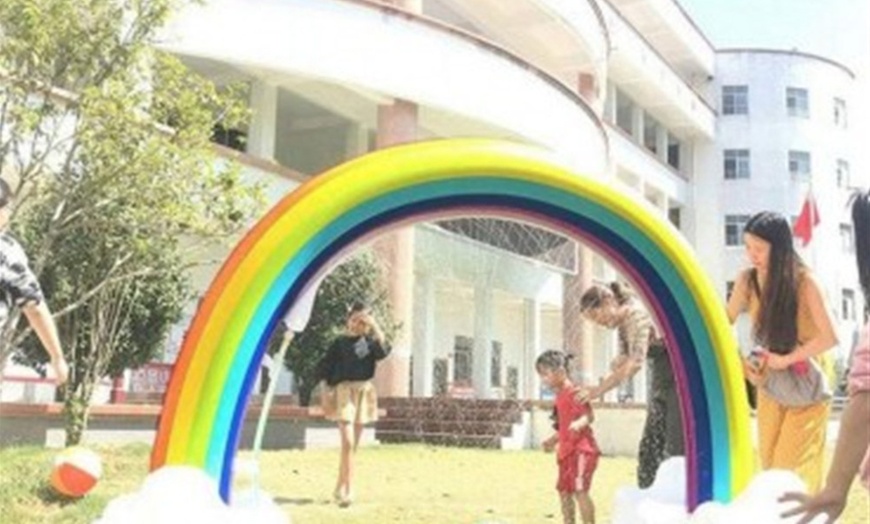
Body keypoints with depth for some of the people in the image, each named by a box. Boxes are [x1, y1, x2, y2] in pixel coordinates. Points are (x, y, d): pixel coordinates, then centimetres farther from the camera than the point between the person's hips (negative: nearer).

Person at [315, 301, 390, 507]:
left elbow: (384, 351, -14)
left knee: (353, 445, 8)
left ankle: (340, 488, 18)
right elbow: (325, 370, 2)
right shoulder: (340, 342, 2)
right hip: (344, 391, -4)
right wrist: (326, 396, -5)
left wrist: (375, 326, -14)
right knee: (347, 442, -15)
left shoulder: (370, 342, 8)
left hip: (364, 392, 4)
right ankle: (347, 490, -11)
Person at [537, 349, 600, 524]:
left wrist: (579, 423, -40)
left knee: (580, 490, -15)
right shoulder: (560, 397, 16)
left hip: (582, 450, -10)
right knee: (564, 490, 14)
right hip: (567, 451, 11)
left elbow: (589, 415, -21)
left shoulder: (574, 392, -13)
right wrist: (553, 440, 25)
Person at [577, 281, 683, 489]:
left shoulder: (636, 314, -18)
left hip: (679, 381, -9)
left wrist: (598, 390, -26)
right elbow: (625, 360, 11)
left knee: (676, 449, -10)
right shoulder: (623, 324, 10)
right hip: (661, 384, 10)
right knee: (649, 447, 7)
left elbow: (636, 361, -28)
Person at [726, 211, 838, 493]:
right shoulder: (747, 280, -9)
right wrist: (739, 363, -10)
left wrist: (785, 359, -22)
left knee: (794, 465, -4)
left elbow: (829, 337, -25)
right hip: (769, 386, 4)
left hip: (806, 387, -4)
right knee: (769, 461, 7)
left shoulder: (803, 281, -21)